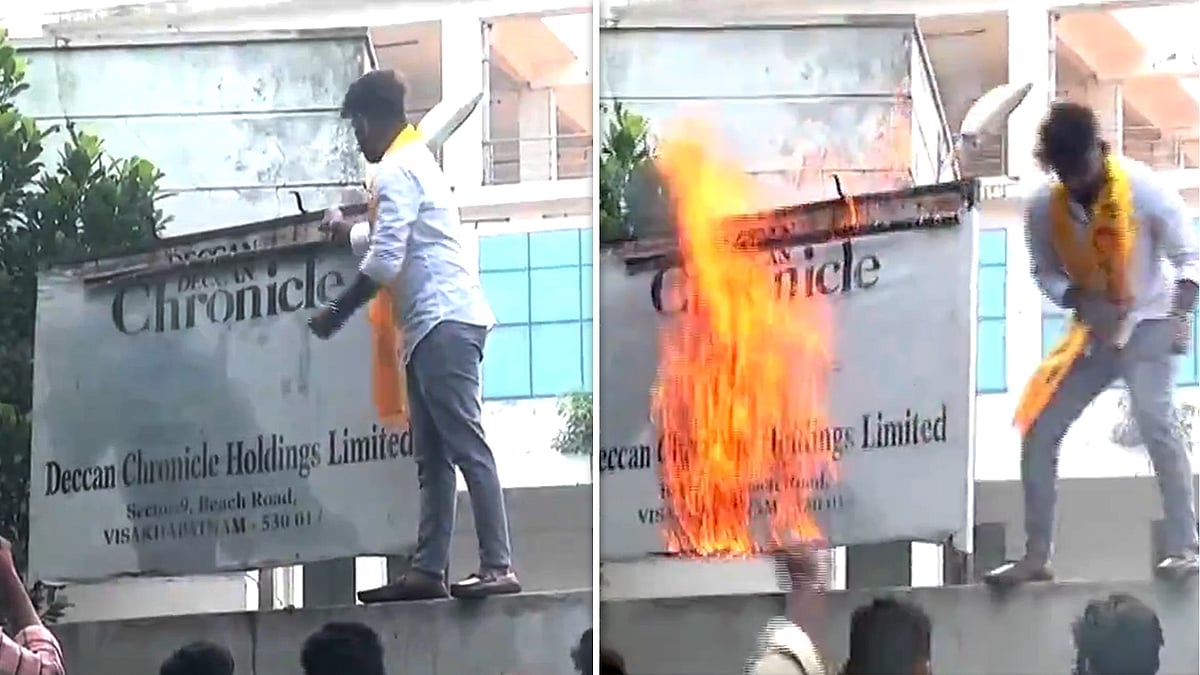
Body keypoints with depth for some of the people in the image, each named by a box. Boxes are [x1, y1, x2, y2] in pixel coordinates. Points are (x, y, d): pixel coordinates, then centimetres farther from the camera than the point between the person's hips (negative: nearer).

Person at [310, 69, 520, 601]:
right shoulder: (414, 160, 24)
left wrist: (337, 314, -5)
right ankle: (428, 569, 5)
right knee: (432, 454, 7)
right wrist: (345, 232, 56)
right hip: (434, 324, 11)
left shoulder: (396, 171, -8)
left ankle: (498, 567, -20)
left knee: (466, 446, -15)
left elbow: (384, 262, -15)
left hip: (443, 322, -11)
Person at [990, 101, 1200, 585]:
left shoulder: (1144, 189, -20)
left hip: (1148, 324, -5)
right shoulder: (1043, 208, -10)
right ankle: (1036, 558, 12)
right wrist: (1080, 302, -17)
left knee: (1155, 420, -27)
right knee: (1038, 433, 1)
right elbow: (1046, 271, 3)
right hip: (1093, 331, 5)